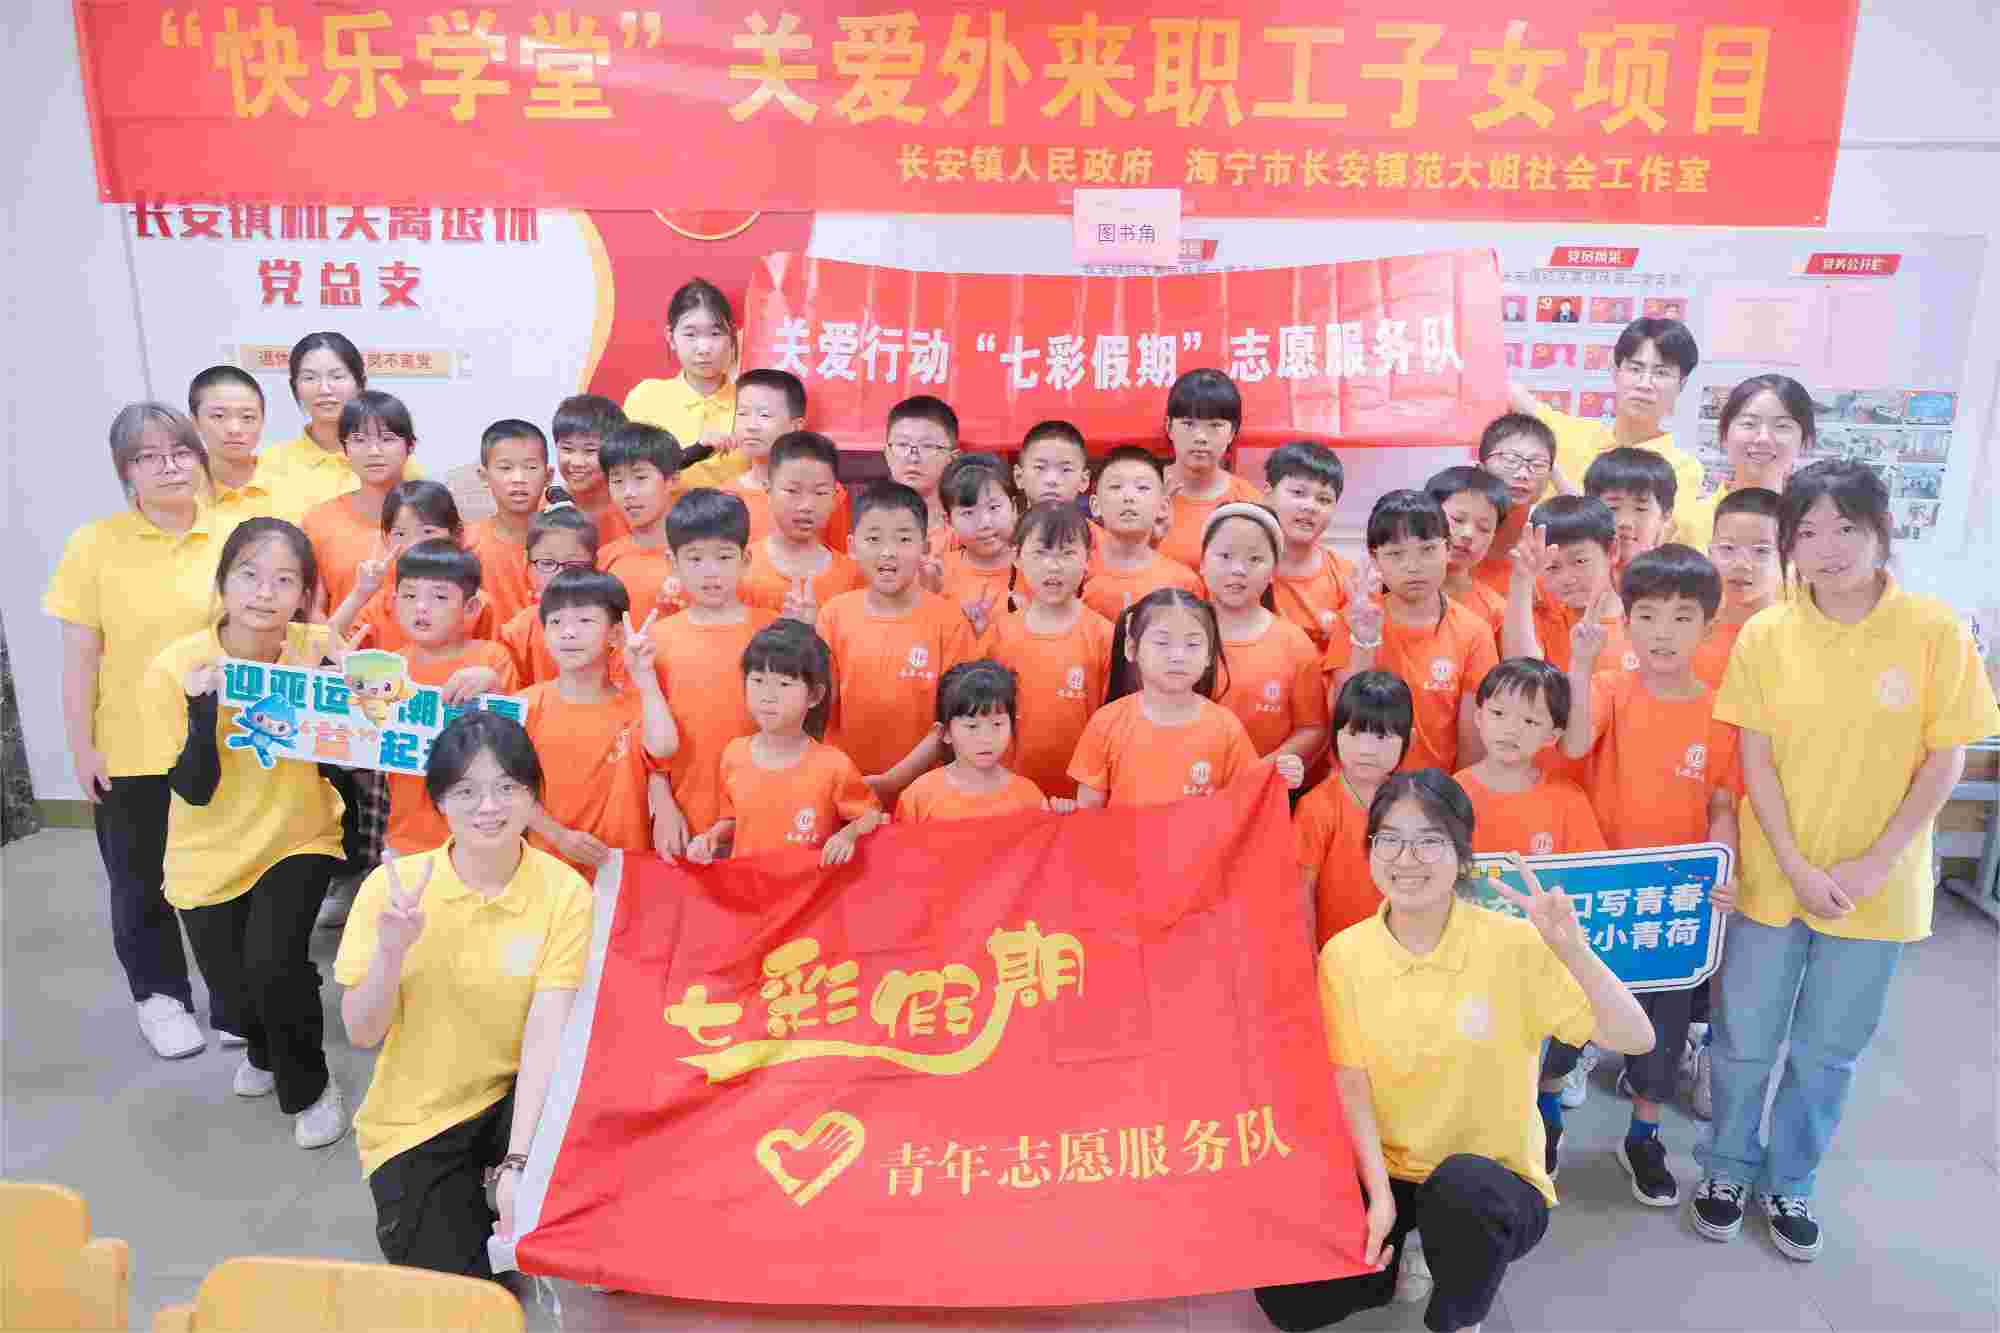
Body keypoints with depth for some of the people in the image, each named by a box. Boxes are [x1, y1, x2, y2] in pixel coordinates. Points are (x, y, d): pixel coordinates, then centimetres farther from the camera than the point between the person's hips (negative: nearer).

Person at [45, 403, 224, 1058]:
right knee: (141, 882, 15)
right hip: (130, 753, -1)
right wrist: (81, 747, -6)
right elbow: (80, 658, -6)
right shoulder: (96, 544, -9)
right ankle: (160, 994, 36)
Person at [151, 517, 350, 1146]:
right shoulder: (178, 665, -18)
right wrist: (203, 707, -32)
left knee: (274, 963, -19)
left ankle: (308, 1085, 11)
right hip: (212, 854, 1)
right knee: (235, 998, 8)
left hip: (299, 841, -1)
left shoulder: (320, 651, -14)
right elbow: (195, 790, -17)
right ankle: (265, 1047, 47)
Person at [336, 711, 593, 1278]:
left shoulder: (565, 891, -15)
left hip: (513, 1100, 0)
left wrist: (516, 1163, -30)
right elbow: (362, 1035, -8)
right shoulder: (394, 884, -12)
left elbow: (545, 1034, -20)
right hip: (415, 1121, 0)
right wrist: (392, 950, -27)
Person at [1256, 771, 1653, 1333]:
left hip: (1494, 1181, -2)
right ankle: (1395, 1256, 16)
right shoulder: (1345, 955, -7)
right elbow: (1350, 1088, -7)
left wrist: (1573, 950, -33)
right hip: (1385, 1173, 2)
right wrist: (1379, 1194, -19)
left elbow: (1635, 1040, -18)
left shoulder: (1510, 943, -14)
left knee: (1462, 1184, -37)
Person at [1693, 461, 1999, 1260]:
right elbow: (1755, 762, -5)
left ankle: (1790, 1183, 34)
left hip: (1875, 885, 0)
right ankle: (1727, 1167, 34)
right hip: (1772, 877, 0)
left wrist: (1873, 865, -11)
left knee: (1828, 1052, 15)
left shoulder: (1934, 631, -9)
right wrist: (1798, 868, -12)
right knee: (1745, 1041, 12)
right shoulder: (1765, 635, -7)